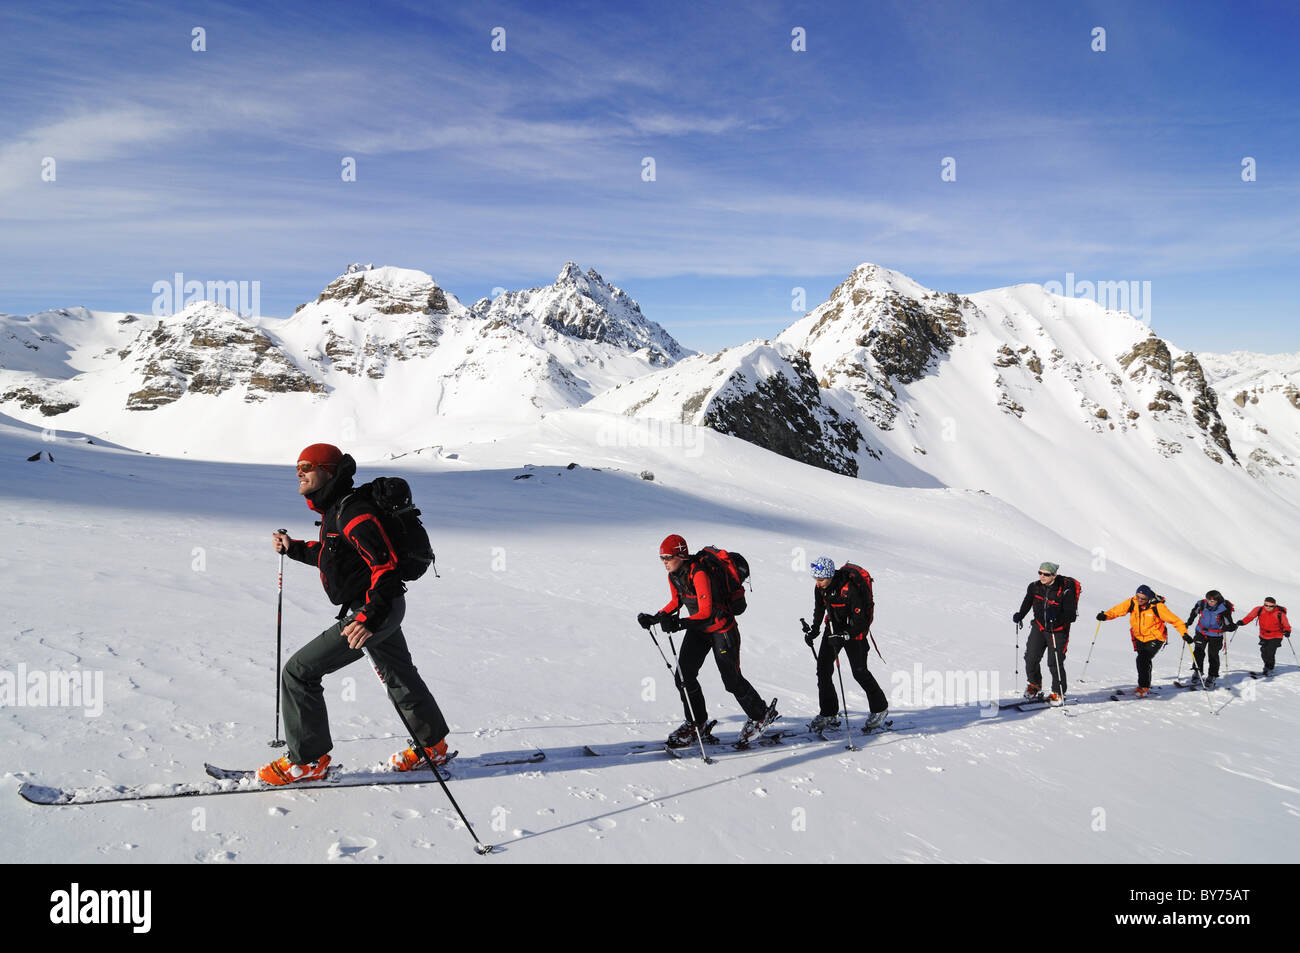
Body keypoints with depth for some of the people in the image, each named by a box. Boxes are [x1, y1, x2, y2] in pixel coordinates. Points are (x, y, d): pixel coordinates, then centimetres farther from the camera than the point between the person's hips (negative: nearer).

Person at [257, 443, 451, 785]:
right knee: (398, 677, 24)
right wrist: (292, 548, 18)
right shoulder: (334, 509, 9)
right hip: (382, 608, 11)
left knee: (299, 673, -8)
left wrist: (369, 618, -37)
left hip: (376, 610, -11)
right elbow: (330, 552, 28)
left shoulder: (352, 513, -23)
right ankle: (432, 746, 41)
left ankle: (308, 760, 3)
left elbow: (386, 564, -30)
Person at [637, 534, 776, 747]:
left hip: (722, 628, -7)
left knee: (731, 679, 2)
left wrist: (679, 624, -42)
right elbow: (677, 601, 13)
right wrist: (656, 618, 0)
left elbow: (706, 611, -32)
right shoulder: (673, 575, -4)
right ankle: (696, 723, 16)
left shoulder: (698, 574, -30)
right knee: (683, 675, -3)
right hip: (698, 628, 7)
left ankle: (760, 715, 26)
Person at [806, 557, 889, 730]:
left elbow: (860, 622, -26)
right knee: (823, 668, -2)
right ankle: (829, 714, 8)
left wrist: (843, 637, -36)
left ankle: (880, 708, 22)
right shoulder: (820, 586, -10)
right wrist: (814, 630, 1)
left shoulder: (850, 589, -31)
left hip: (854, 629, -6)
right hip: (834, 627, 6)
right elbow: (819, 608, 10)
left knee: (859, 672, -2)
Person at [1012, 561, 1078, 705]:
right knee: (1031, 658, 0)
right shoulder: (1035, 587, -4)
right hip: (1039, 627, 4)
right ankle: (1034, 685, 25)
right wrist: (1020, 615, 0)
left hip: (1058, 631, -4)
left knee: (1055, 663, -7)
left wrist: (1056, 617, -35)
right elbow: (1027, 603, 15)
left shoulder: (1065, 591, -19)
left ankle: (1058, 693, 12)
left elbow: (1072, 615, -18)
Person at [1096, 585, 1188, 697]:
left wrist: (1184, 633, -25)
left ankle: (1144, 687, -8)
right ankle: (1146, 686, 35)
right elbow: (1118, 610, -5)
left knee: (1143, 660, -20)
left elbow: (1174, 619, -17)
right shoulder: (1132, 603, -10)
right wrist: (1105, 615, -23)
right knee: (1144, 662, 18)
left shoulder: (1157, 606, -21)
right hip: (1139, 638, 5)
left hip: (1155, 639, -5)